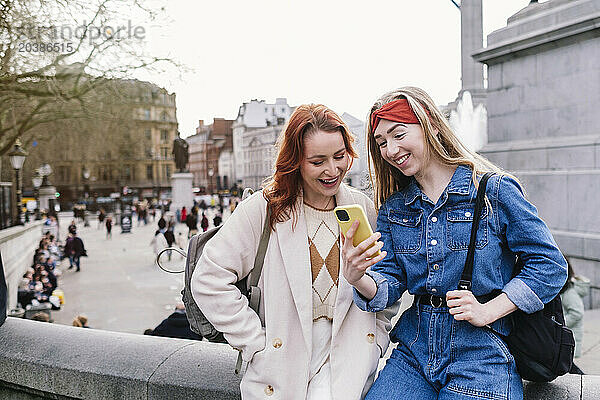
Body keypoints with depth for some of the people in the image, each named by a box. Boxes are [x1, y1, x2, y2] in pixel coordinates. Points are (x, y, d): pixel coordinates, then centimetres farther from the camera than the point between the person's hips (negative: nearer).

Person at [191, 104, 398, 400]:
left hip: (347, 349, 2)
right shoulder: (263, 209, -8)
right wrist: (256, 343, -10)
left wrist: (376, 337, 4)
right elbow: (209, 279, -10)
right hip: (283, 354, -1)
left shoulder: (364, 209, 4)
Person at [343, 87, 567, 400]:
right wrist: (358, 278, -21)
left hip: (480, 355, -3)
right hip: (414, 353, 4)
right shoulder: (393, 208, 7)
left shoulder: (494, 190, -6)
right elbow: (388, 286, 1)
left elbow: (551, 266, -5)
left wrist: (487, 311, -13)